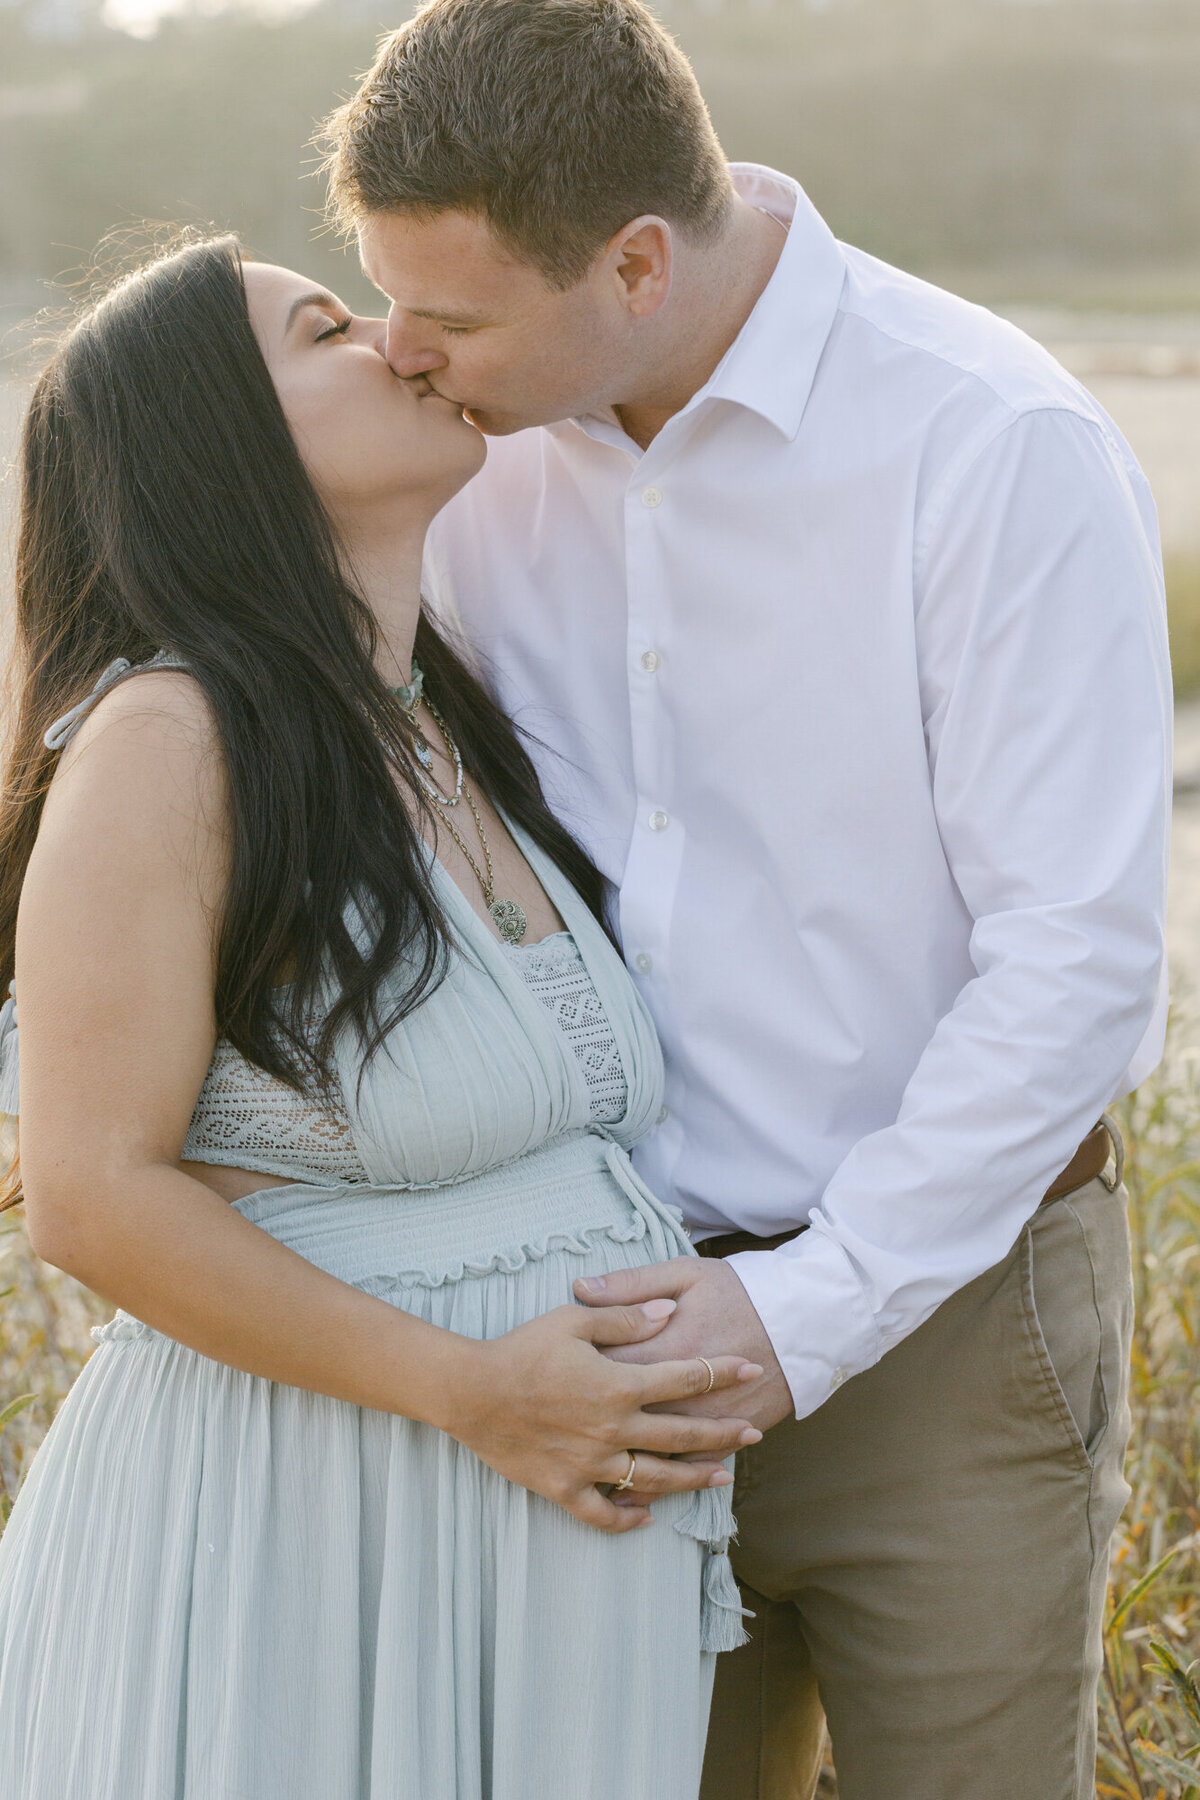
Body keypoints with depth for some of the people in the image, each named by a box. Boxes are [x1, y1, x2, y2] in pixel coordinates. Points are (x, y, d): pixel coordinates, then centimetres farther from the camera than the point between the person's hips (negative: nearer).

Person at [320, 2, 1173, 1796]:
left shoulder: (995, 450, -19)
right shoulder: (496, 445, -3)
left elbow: (1078, 959, -19)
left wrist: (809, 1312, -21)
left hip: (936, 1306, -4)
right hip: (635, 1309, 5)